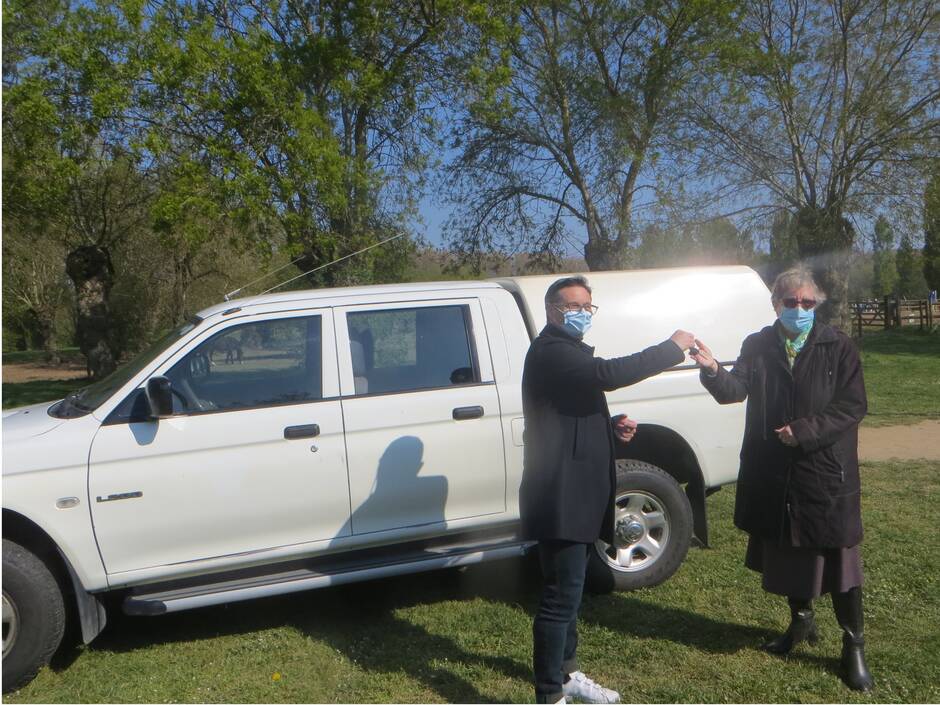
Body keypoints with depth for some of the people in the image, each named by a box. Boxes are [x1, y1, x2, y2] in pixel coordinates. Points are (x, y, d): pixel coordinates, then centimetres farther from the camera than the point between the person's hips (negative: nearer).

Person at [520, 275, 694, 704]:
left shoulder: (569, 352, 19)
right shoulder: (549, 351, -15)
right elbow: (609, 374, -31)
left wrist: (613, 426, 5)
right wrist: (673, 347, -20)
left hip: (576, 493, 11)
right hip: (560, 496, -11)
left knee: (569, 590, 21)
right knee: (561, 596, -5)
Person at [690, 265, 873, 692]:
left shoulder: (838, 347, -3)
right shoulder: (757, 346, 4)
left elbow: (853, 406, -8)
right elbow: (735, 390, -9)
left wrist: (804, 431, -18)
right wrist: (712, 370, -31)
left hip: (827, 473, -3)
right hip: (773, 475, 3)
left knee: (839, 558, 4)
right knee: (786, 551, 17)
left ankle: (853, 646, 21)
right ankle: (801, 621, 40)